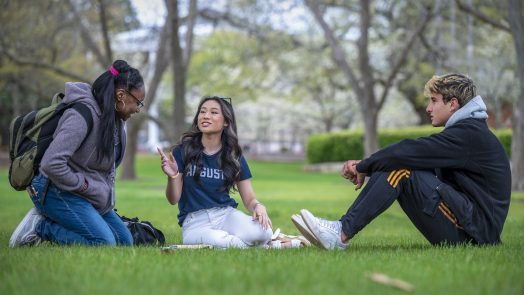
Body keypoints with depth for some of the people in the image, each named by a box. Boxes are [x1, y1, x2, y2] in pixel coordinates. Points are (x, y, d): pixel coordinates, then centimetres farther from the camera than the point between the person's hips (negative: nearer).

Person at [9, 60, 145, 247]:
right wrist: (82, 184, -19)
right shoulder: (83, 115, -23)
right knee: (105, 244, -21)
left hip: (92, 197, 10)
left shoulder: (116, 119, 6)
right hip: (58, 192, -10)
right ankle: (40, 226, -7)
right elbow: (51, 164, -31)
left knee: (125, 242, 4)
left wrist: (107, 197, 11)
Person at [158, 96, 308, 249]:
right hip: (195, 221, -1)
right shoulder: (183, 150, -1)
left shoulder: (234, 156, 5)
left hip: (226, 214, 1)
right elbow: (173, 199, 0)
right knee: (216, 240, -37)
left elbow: (249, 199, 7)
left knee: (260, 231, -34)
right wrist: (172, 177, -21)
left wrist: (258, 207, -17)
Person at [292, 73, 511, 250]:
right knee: (388, 169, 0)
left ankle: (342, 234, -22)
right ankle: (342, 229, -11)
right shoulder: (464, 130, 19)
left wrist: (363, 167, -7)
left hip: (475, 232, -9)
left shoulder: (469, 134, -13)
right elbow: (413, 157, 14)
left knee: (402, 170, -19)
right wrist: (365, 167, 1)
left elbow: (409, 152, -19)